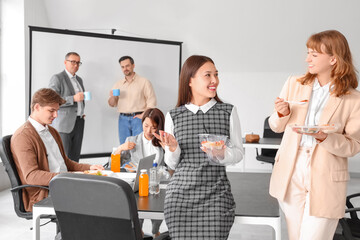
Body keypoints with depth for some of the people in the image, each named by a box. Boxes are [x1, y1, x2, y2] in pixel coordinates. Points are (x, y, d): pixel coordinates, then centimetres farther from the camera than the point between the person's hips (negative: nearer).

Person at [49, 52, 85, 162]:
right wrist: (73, 99, -23)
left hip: (79, 123, 7)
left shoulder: (79, 79, 19)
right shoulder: (57, 78, -5)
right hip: (64, 124, -7)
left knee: (75, 158, 6)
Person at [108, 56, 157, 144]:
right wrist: (113, 97, -8)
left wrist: (144, 115, -11)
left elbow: (152, 101, -3)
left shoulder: (144, 82, 2)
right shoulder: (118, 84, 13)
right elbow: (112, 104, 13)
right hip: (123, 119, 4)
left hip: (138, 118, -3)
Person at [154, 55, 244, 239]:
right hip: (180, 196, 0)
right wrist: (172, 148, -12)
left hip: (216, 197, 0)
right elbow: (172, 164, 9)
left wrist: (222, 152, -13)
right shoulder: (173, 117, 4)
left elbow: (239, 153, 8)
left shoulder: (228, 112, 4)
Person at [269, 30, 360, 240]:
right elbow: (277, 127, 11)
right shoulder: (294, 84, 3)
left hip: (325, 181, -3)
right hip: (291, 175, 4)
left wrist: (325, 138, -21)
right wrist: (282, 114, -11)